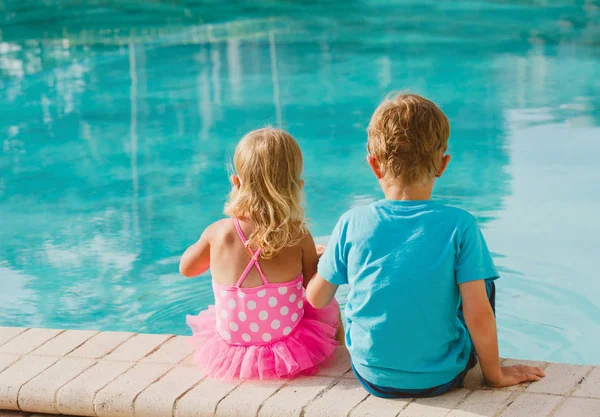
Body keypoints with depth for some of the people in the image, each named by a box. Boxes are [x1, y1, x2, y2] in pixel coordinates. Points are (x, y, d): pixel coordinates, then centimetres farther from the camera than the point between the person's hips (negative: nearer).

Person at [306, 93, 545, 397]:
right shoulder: (459, 226, -16)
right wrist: (495, 375, 0)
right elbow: (478, 316, -16)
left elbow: (316, 298, 1)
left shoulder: (351, 224, -10)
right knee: (483, 284, 21)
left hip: (372, 377, 2)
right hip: (441, 378, -2)